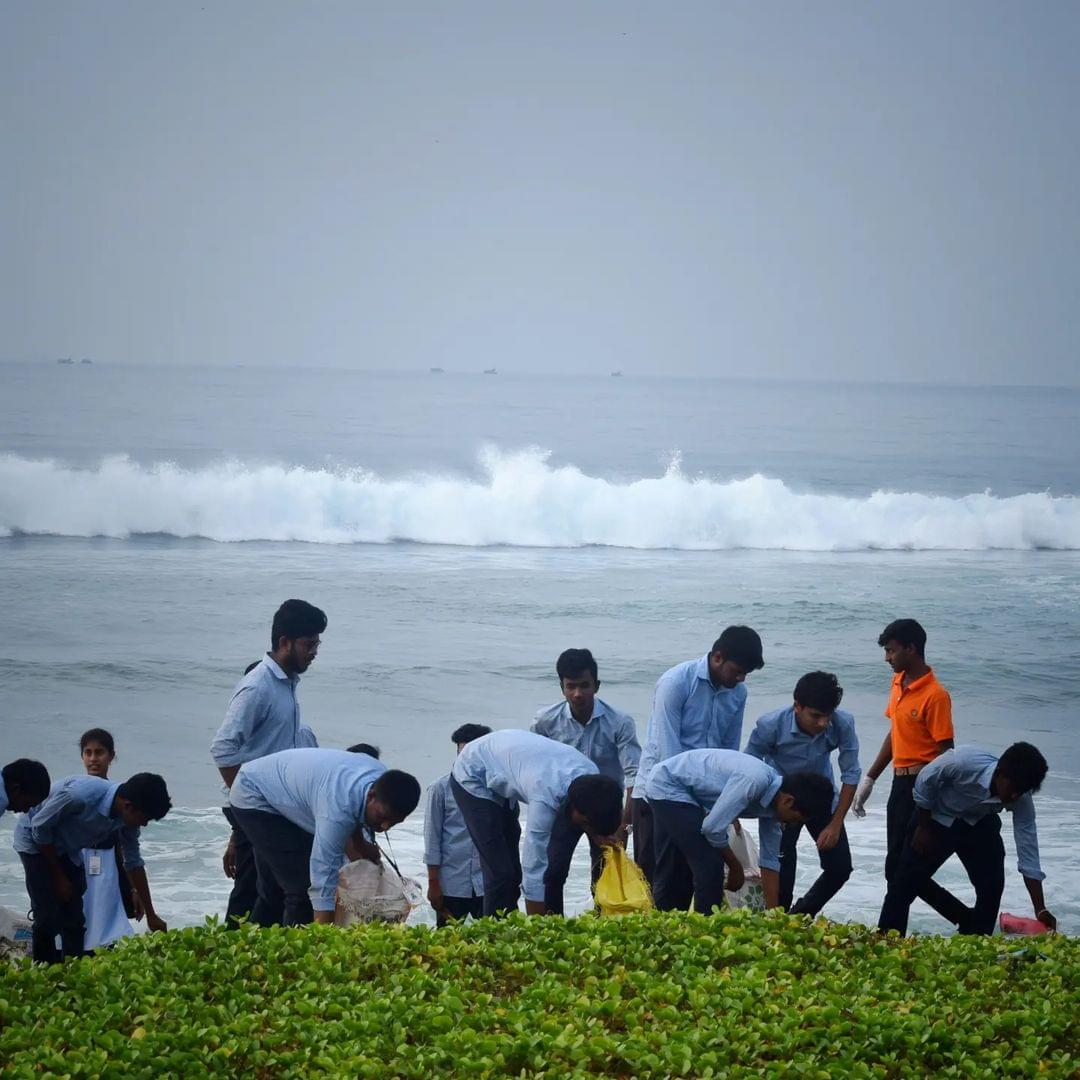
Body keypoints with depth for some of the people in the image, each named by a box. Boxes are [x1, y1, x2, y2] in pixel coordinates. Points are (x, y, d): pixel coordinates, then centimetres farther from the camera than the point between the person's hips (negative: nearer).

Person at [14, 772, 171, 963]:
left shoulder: (127, 818, -16)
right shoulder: (79, 795, -37)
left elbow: (134, 863, -1)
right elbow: (39, 827, -24)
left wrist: (151, 916, 3)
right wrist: (58, 877, -14)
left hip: (68, 849, 6)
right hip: (36, 842, -6)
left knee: (74, 920, 3)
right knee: (48, 918, -11)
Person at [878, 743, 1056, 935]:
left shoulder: (1022, 800, -27)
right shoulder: (963, 762, -39)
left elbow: (1028, 853, -22)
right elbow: (925, 781, -20)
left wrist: (1040, 911, -25)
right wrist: (923, 828, -11)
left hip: (979, 824, 3)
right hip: (935, 817, -3)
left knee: (992, 885, -8)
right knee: (905, 883, -4)